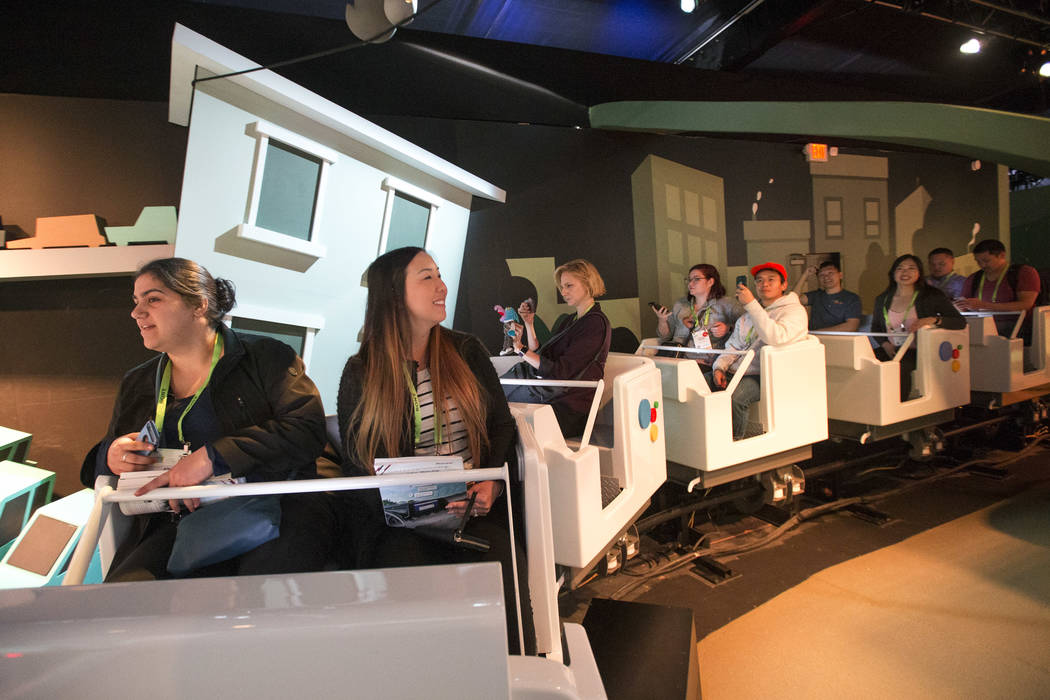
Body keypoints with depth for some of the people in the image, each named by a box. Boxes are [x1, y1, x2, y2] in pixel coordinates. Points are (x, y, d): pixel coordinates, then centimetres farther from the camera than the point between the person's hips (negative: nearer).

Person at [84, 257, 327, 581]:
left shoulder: (266, 357, 4)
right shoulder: (135, 384, 22)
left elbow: (308, 429, -11)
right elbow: (103, 454, 32)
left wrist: (213, 456, -17)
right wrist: (110, 458, 5)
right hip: (170, 528, 4)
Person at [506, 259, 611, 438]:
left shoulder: (596, 324, -11)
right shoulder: (566, 320, 18)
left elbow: (560, 372, -17)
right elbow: (539, 357, 15)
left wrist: (521, 349, -13)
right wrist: (529, 325, 7)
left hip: (568, 411, -8)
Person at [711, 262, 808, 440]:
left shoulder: (795, 310, 0)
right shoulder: (748, 314, 24)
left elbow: (775, 337, -21)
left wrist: (751, 304, -20)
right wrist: (719, 367, 2)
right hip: (736, 372, 7)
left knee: (733, 396, -34)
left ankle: (734, 442, -14)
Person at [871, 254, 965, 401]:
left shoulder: (931, 295, 3)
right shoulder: (882, 299, 13)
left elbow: (961, 321, -1)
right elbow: (875, 327, 24)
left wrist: (933, 320, -20)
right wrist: (885, 343, 3)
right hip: (891, 350, 4)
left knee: (900, 365, -36)